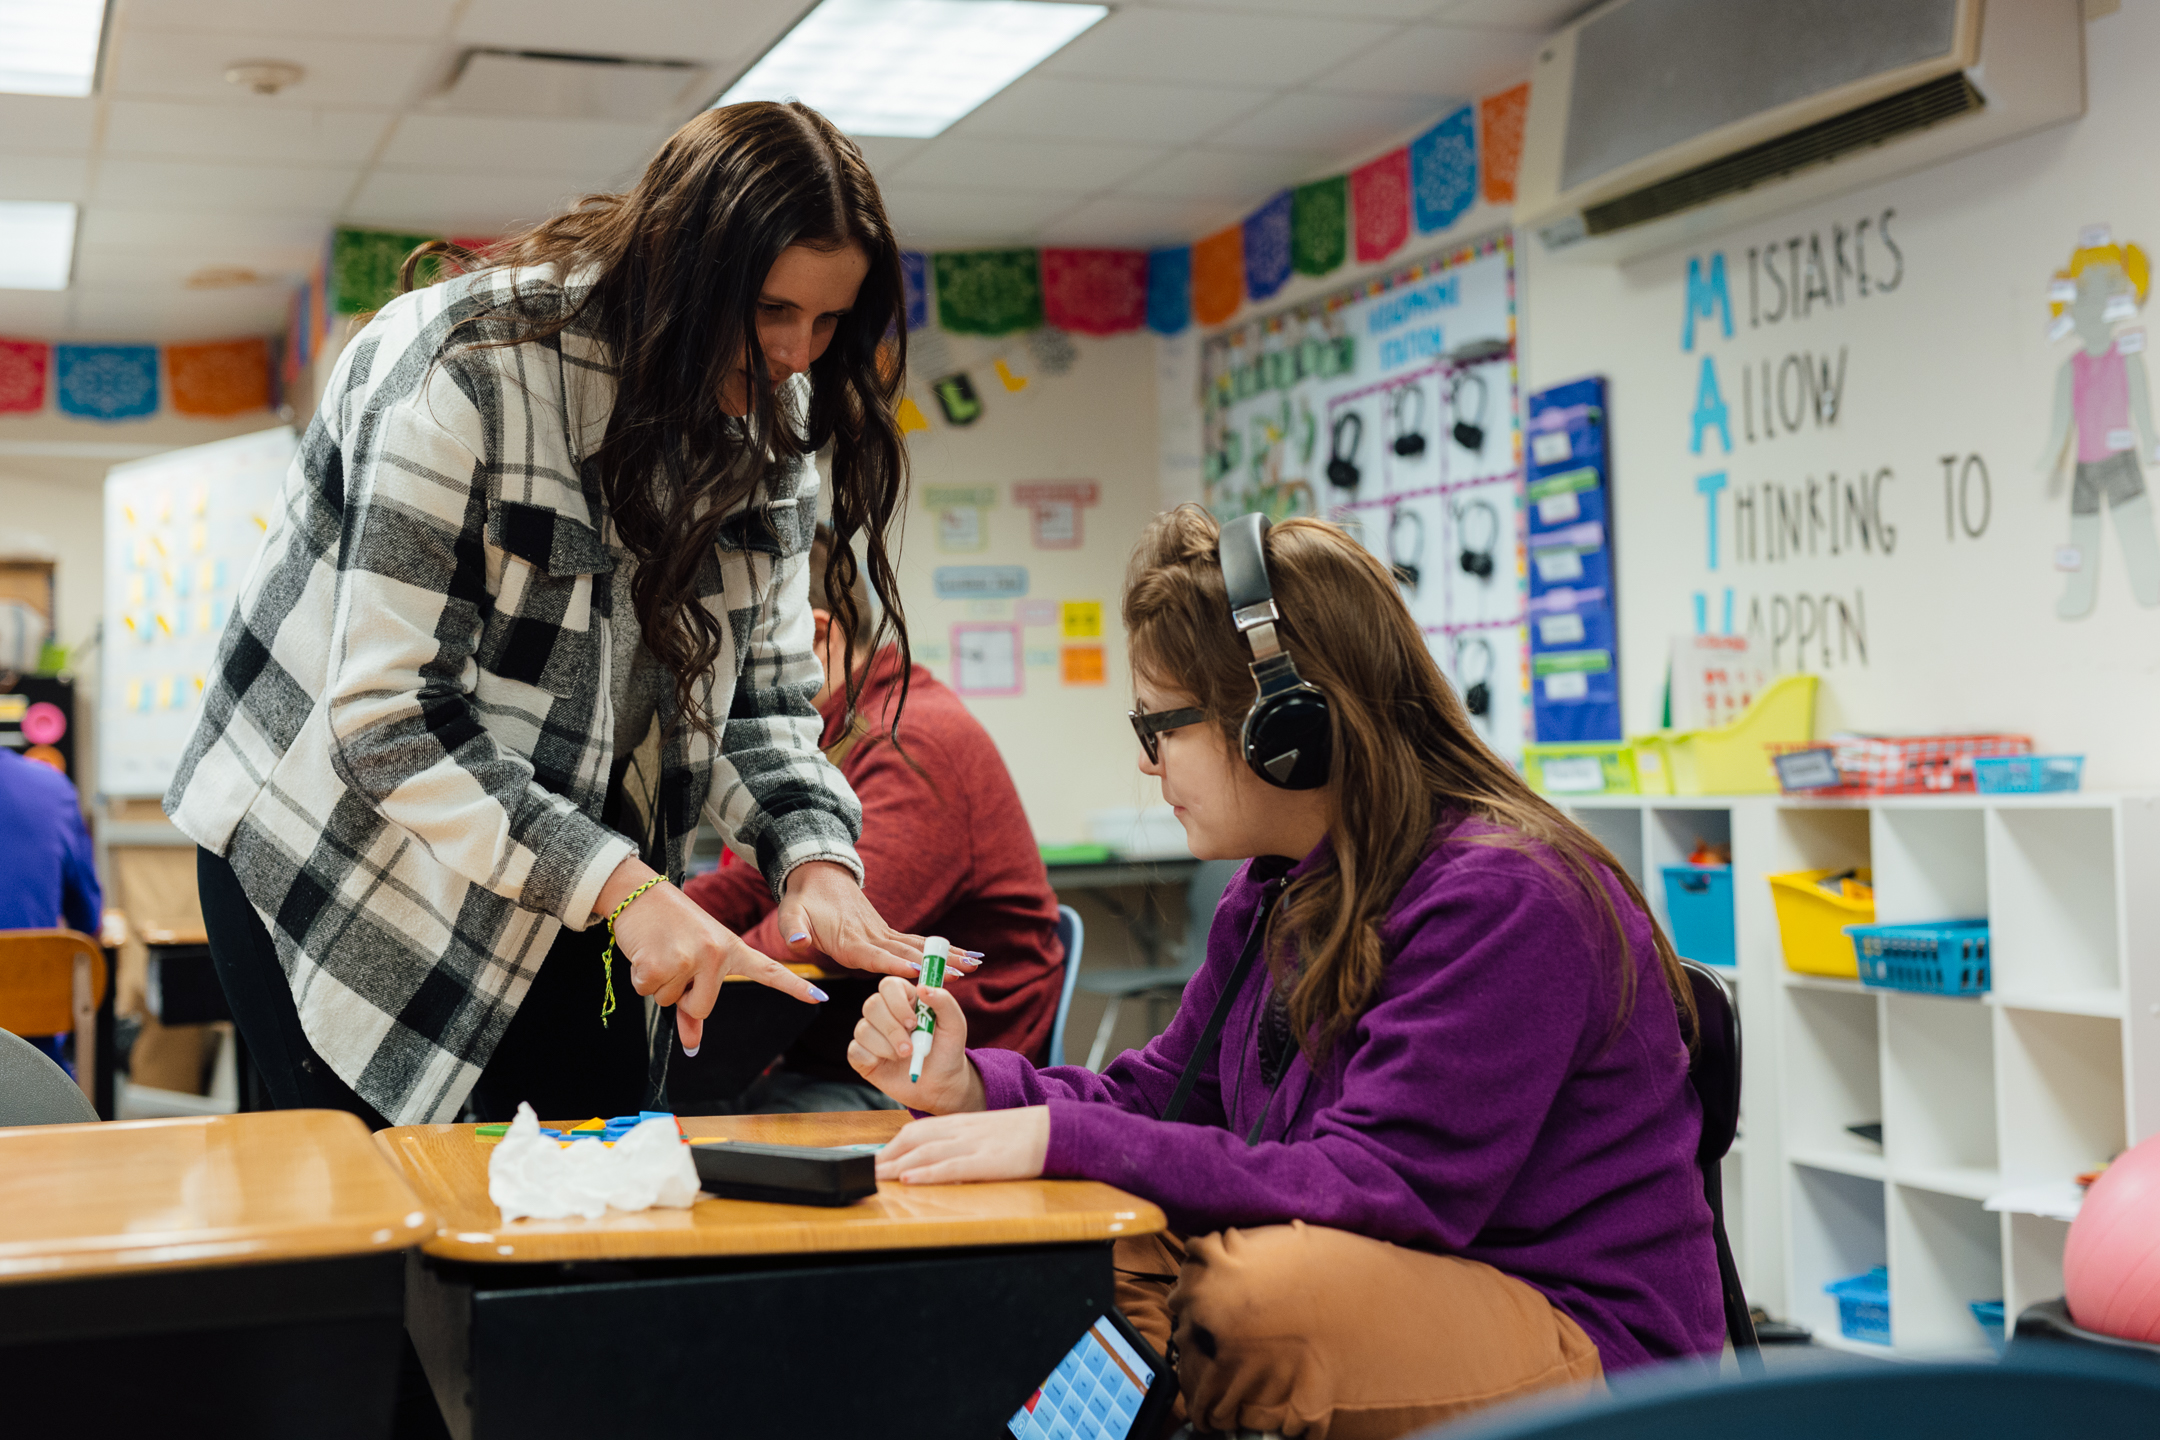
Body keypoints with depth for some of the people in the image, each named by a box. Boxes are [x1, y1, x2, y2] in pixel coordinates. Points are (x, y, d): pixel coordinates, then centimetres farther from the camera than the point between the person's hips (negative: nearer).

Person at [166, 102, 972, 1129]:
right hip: (343, 869, -6)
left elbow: (762, 692, -1)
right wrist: (620, 886, -34)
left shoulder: (764, 416, -4)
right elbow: (388, 721, -28)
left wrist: (815, 853, -21)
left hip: (565, 887, 6)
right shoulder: (465, 368, -25)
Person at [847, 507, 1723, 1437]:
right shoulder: (1274, 895, 9)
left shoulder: (1502, 902, -21)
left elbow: (1382, 1192, -27)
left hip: (1585, 1344, -8)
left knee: (1265, 1285, -34)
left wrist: (1064, 1138, -29)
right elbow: (1164, 1096, 15)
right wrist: (971, 1086, -4)